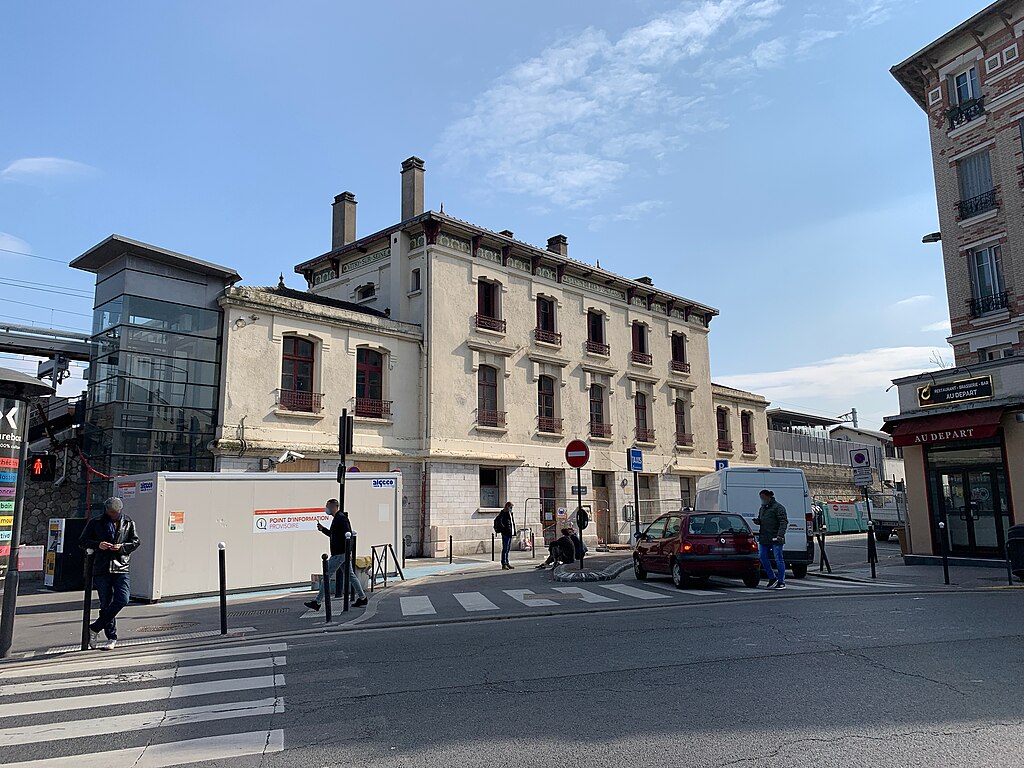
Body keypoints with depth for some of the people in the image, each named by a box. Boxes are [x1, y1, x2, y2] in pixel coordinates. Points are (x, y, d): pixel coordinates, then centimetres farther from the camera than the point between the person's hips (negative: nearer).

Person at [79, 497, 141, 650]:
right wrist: (97, 545, -11)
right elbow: (82, 541, 8)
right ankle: (112, 637, 14)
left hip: (121, 568, 1)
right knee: (106, 604, 3)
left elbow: (135, 542, 10)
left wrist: (122, 547, -9)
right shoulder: (95, 523, 4)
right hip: (101, 568, 0)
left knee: (122, 600, -13)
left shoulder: (128, 523, 7)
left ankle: (95, 628, 4)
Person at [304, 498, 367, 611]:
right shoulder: (337, 518, 17)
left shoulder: (341, 518, -15)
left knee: (327, 576, -5)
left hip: (339, 554, -11)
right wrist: (323, 529, 15)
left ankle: (317, 602, -1)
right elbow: (334, 535, 27)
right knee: (350, 575, 12)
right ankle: (362, 598, 15)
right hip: (344, 553, 11)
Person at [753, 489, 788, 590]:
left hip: (775, 539, -8)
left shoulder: (778, 507, -8)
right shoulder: (762, 508, 17)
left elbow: (784, 522, -14)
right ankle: (772, 578, 21)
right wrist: (757, 521, 4)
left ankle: (781, 582, 5)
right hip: (764, 539, 8)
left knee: (778, 559, -3)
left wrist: (780, 534, -26)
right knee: (763, 557, 6)